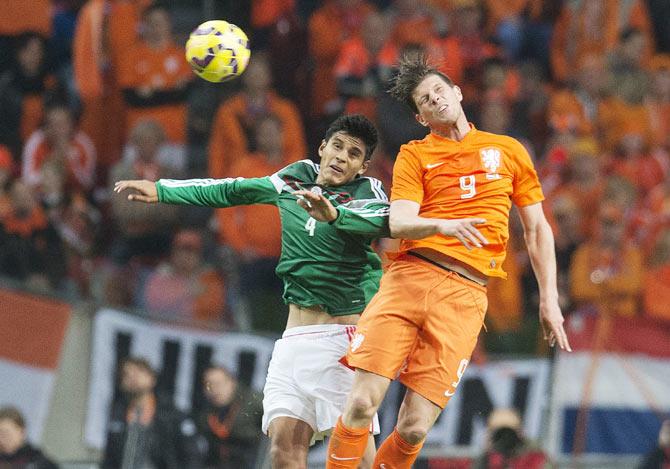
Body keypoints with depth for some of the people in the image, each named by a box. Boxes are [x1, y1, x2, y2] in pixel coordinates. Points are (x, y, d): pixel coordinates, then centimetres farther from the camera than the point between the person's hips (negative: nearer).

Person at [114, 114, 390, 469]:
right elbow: (232, 191, 26)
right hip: (295, 340, 5)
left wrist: (333, 214, -43)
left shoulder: (366, 192, -1)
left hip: (345, 336, -5)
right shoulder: (296, 178, 14)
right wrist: (161, 190, 28)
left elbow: (383, 221, -24)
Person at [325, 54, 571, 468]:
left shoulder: (509, 151, 18)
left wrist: (549, 297, 13)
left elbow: (537, 228, 21)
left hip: (465, 294, 0)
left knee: (415, 428, -10)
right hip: (409, 278, 0)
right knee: (362, 404, -14)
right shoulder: (415, 154, 13)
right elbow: (399, 223, -2)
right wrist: (443, 225, -22)